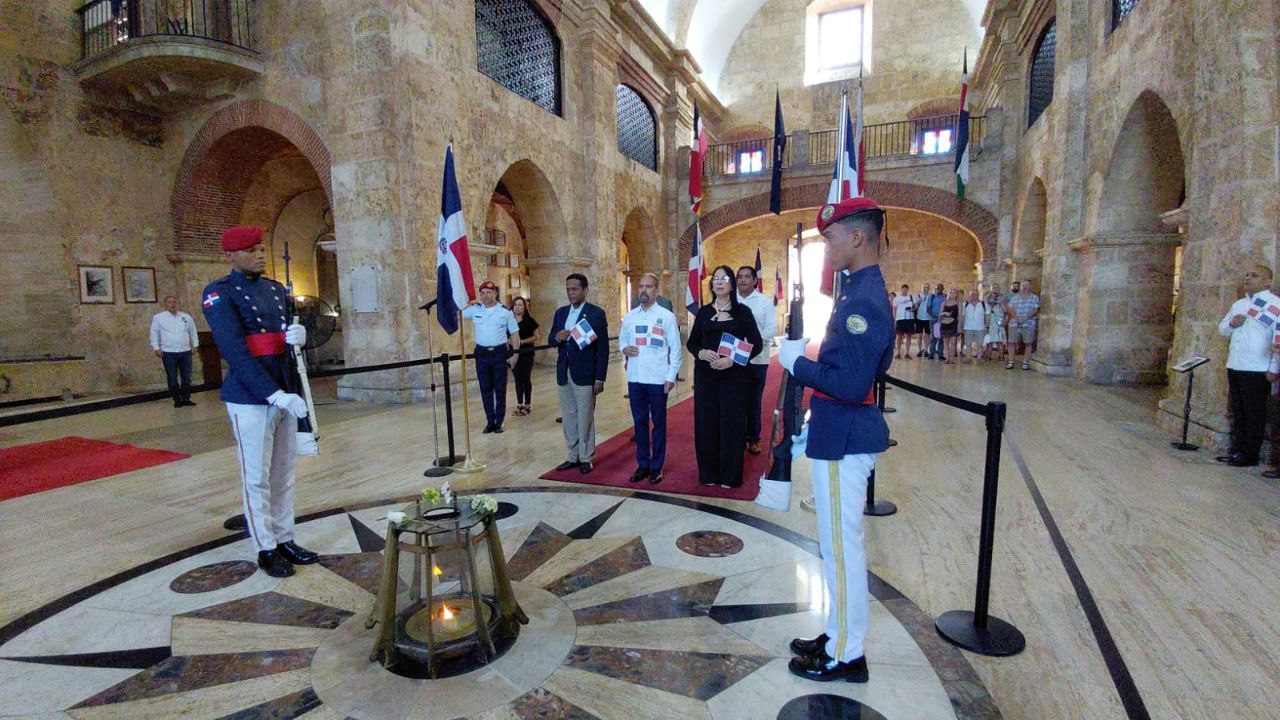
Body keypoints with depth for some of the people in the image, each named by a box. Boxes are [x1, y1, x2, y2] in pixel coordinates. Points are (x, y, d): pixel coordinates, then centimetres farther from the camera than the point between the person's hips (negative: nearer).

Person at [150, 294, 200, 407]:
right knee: (172, 378, 1)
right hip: (168, 352, -2)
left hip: (185, 351, 2)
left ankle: (186, 399, 12)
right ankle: (177, 400, 9)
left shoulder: (186, 317, 9)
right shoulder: (158, 317, 2)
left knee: (186, 377, 4)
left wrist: (195, 345, 10)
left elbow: (193, 331, 15)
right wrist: (156, 348, -2)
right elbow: (154, 333, 3)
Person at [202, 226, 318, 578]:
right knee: (257, 477, 3)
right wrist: (275, 394, -22)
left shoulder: (276, 289, 13)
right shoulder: (220, 293, -6)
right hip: (250, 399, -6)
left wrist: (299, 334, -7)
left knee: (284, 474, 12)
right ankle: (266, 549, 15)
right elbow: (235, 352, -15)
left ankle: (285, 539, 24)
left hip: (285, 394, 6)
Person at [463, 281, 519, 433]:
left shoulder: (505, 311, -1)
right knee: (485, 389, 6)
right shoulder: (474, 309, 3)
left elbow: (514, 332, 3)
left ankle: (499, 421, 13)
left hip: (500, 352, -2)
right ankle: (490, 421, 16)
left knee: (500, 389, 4)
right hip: (482, 353, 2)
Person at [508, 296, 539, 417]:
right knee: (518, 379, 10)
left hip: (527, 354, -3)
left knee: (526, 378, 4)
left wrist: (522, 341, -16)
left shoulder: (529, 320, -4)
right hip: (514, 354, 3)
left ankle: (527, 405, 13)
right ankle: (519, 404, 19)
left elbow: (535, 337, -5)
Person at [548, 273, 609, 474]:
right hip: (564, 374, 6)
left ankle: (586, 458, 15)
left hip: (585, 375, -5)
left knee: (585, 418, 2)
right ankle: (573, 456, 24)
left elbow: (603, 348, -8)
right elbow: (551, 341, 13)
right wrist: (557, 337, -12)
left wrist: (600, 378, -12)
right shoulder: (560, 312, 11)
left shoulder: (597, 313, -6)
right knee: (568, 418, 12)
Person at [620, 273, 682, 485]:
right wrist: (624, 349, -7)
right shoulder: (630, 316, 8)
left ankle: (656, 467, 19)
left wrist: (671, 377, -8)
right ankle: (642, 464, 24)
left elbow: (675, 349, -3)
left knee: (659, 424, 7)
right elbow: (622, 339, 17)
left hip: (658, 379, -3)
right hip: (635, 378, 4)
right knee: (640, 423, 11)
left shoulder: (667, 316, -4)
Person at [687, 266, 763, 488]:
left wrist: (732, 360, -18)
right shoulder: (703, 312, 7)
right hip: (705, 375, 2)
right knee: (706, 422, 5)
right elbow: (691, 342, 10)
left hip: (734, 375, -2)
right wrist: (701, 353, -13)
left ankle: (730, 476, 16)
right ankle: (708, 473, 20)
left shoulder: (742, 311, 0)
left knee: (732, 423, 2)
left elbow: (757, 344, -4)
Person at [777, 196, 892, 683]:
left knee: (841, 545, 4)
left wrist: (797, 363, -16)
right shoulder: (866, 290, 12)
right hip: (844, 435, 11)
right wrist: (812, 349, 8)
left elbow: (851, 384, -28)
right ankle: (839, 635, 37)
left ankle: (846, 656, 23)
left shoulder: (863, 300, -21)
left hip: (843, 441, -11)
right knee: (839, 542, 20)